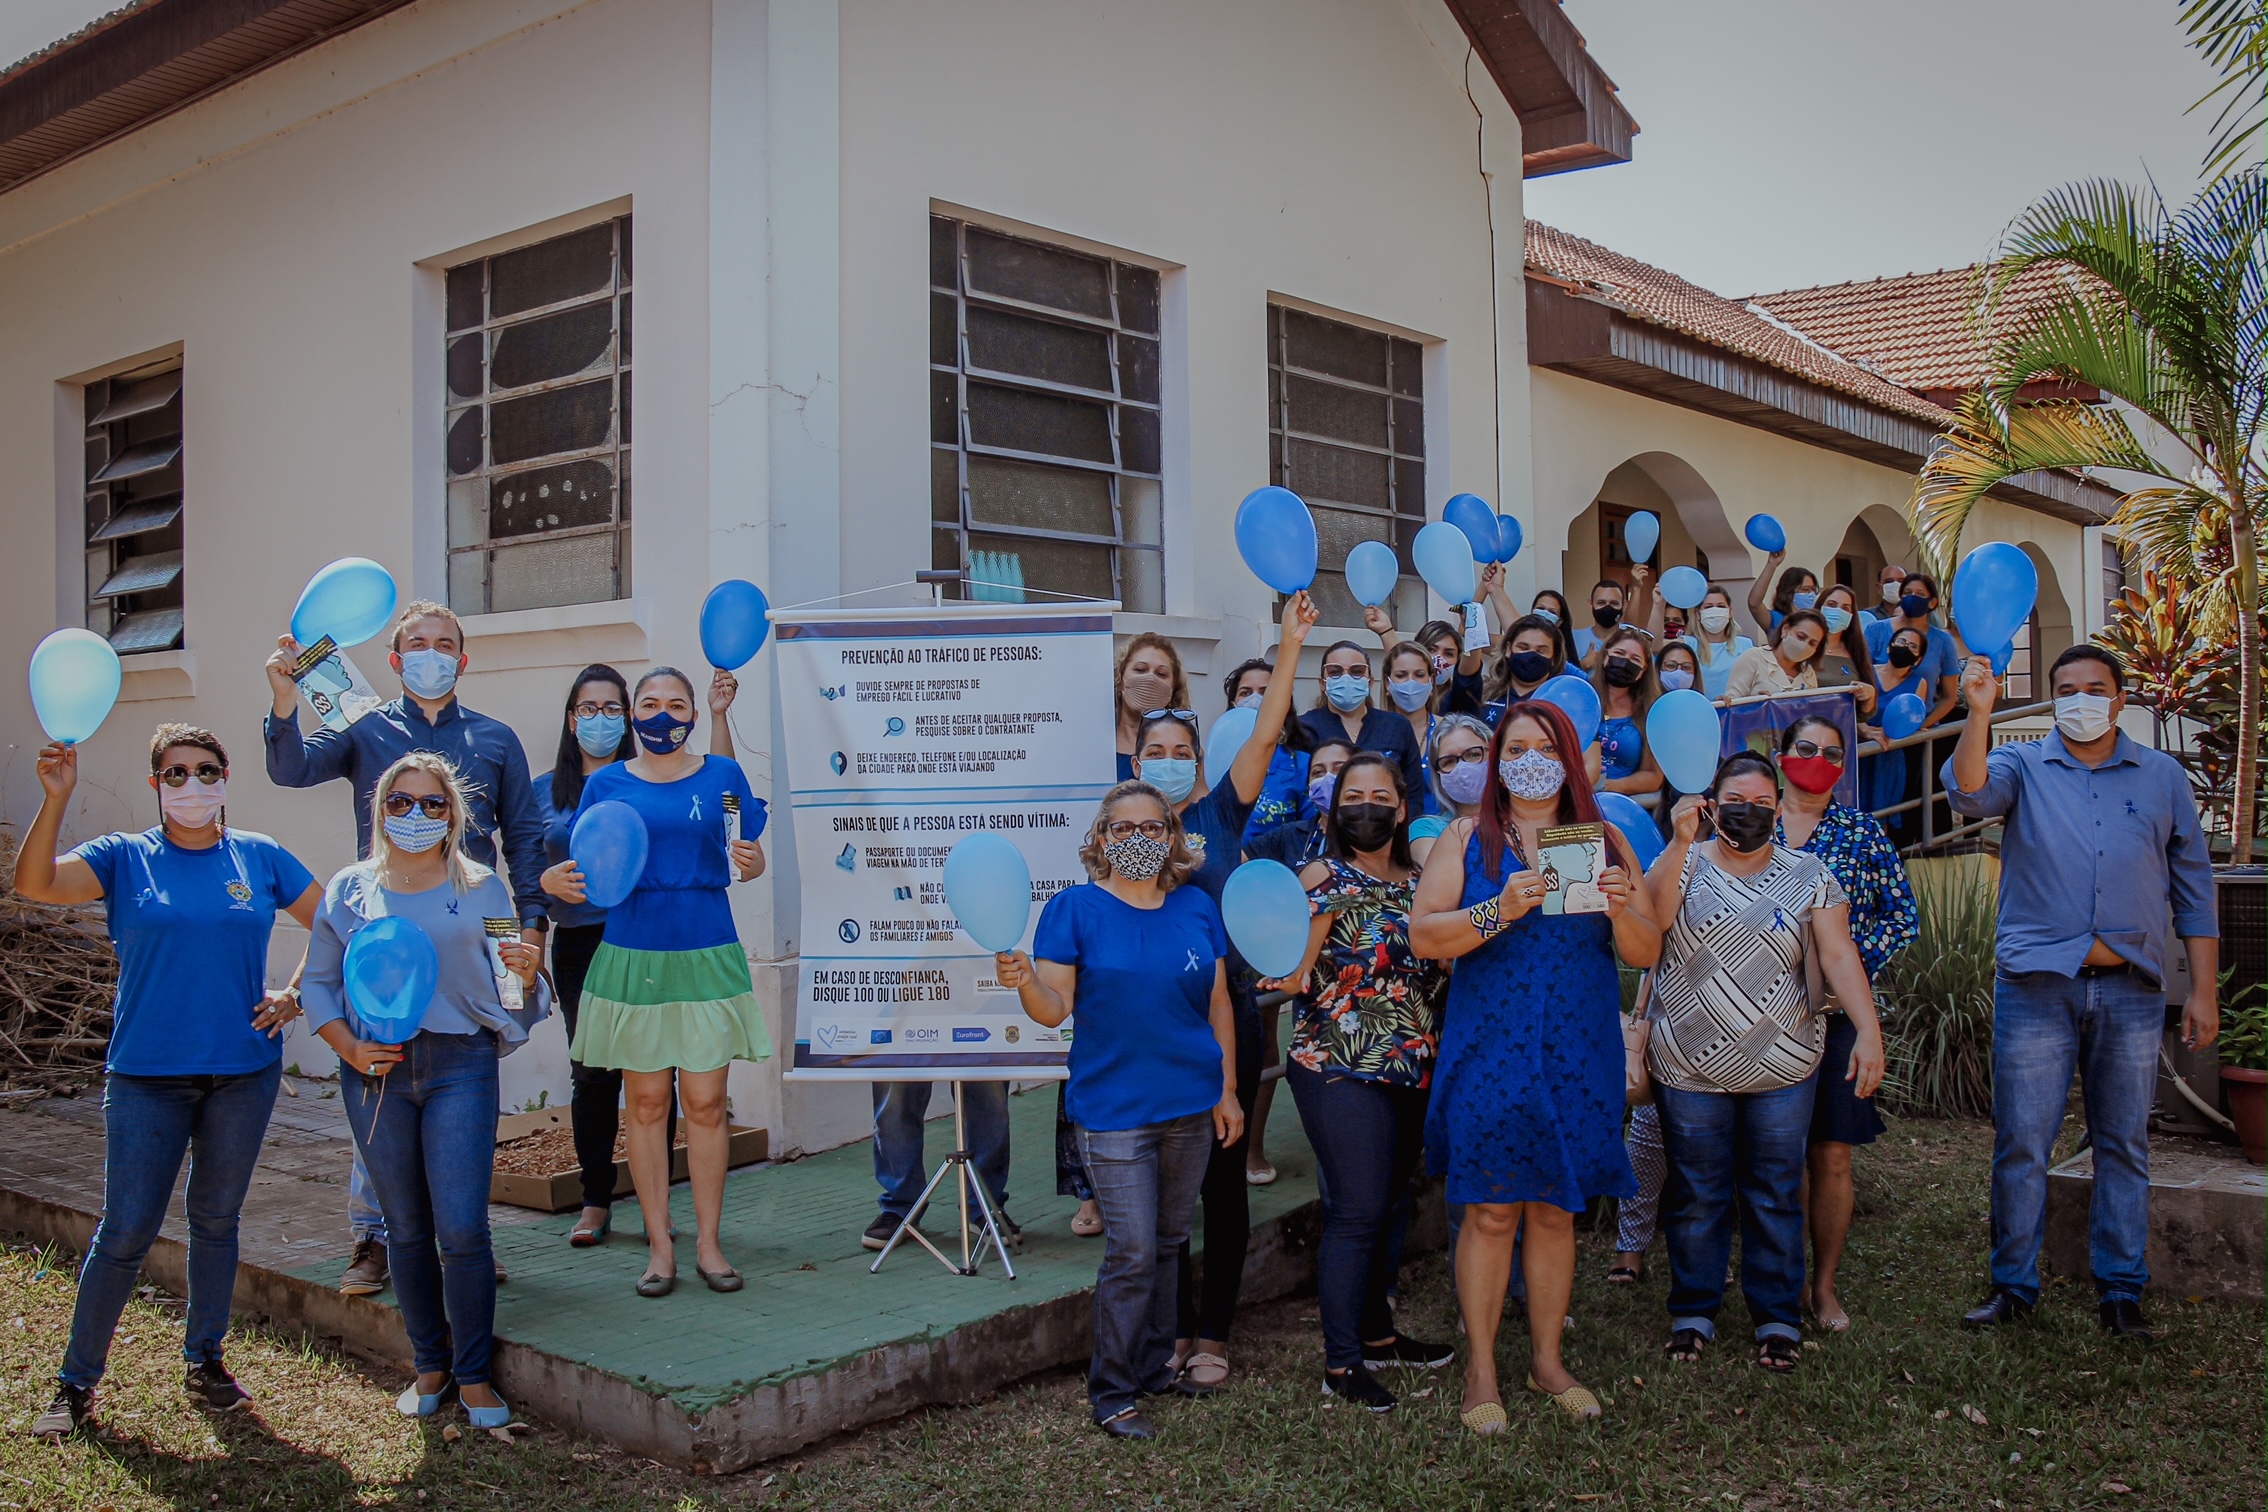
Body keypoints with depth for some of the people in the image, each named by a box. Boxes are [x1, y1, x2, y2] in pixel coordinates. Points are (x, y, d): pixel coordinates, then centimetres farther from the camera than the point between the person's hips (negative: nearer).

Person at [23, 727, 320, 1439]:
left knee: (216, 1220, 13)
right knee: (126, 1231, -1)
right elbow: (33, 884, -16)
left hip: (244, 1071, 2)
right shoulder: (125, 858, 0)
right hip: (148, 1073, -2)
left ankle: (204, 1362, 28)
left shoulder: (259, 857, 5)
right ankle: (76, 1381, 14)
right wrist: (56, 798, -28)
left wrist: (296, 994, 1)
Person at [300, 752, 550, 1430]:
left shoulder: (482, 890, 5)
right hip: (377, 1071, 2)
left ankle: (473, 1375, 8)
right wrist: (349, 1048, -3)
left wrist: (526, 973, -18)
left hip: (460, 1067, -1)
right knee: (407, 1230, 9)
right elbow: (319, 981, 11)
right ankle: (429, 1366, 24)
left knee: (462, 1230, -6)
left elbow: (511, 998, 5)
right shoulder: (350, 890, 7)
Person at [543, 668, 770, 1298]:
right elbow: (587, 871, 7)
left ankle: (708, 1243, 13)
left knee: (705, 1103, 2)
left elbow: (750, 863, 8)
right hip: (632, 959, 1)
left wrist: (750, 862, -14)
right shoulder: (606, 784, 7)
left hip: (706, 957, 0)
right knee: (646, 1102, 5)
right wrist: (556, 881, -15)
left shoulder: (722, 776, 6)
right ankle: (659, 1246, 15)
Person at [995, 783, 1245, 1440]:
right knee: (1132, 1252, -5)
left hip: (1191, 1107, 4)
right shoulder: (1075, 908, -5)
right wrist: (1024, 981, -30)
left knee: (1168, 1243, 14)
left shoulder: (1197, 907, 6)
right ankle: (1112, 1391, 8)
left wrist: (1227, 1090, 8)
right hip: (1113, 1109, -4)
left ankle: (1154, 1365, 29)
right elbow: (1055, 1009, -9)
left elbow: (1219, 1005, 10)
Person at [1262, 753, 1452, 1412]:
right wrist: (1288, 974, -33)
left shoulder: (1419, 881, 12)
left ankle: (1377, 1334, 29)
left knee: (1381, 1208, 16)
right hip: (1341, 1068, -6)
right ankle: (1340, 1364, -1)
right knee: (1357, 1212, -8)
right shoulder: (1325, 879, -7)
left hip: (1412, 1071, 7)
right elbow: (1298, 973, -14)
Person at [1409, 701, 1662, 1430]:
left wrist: (1621, 910, -15)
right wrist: (1500, 911, -21)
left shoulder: (1604, 841, 9)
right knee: (1491, 1210, 0)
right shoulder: (1468, 839, 2)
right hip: (1490, 1053, -2)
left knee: (1556, 1210, 11)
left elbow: (1647, 952, 6)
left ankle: (1547, 1359, 26)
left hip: (1580, 1055, 2)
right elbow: (1423, 935, -7)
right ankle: (1480, 1370, 13)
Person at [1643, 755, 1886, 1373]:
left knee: (1776, 1196, 7)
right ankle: (1693, 1313, 19)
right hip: (1690, 1068, -1)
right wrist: (1681, 843, -25)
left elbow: (1839, 955, -4)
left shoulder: (1808, 875, 5)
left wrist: (1867, 1031, -16)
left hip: (1782, 1068, 1)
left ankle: (1778, 1318, 19)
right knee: (1696, 1196, 6)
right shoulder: (1683, 863, 3)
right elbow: (1652, 917, -17)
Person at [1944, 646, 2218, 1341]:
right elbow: (1969, 792, -19)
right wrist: (1980, 710, -32)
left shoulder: (2162, 777, 9)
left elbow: (2193, 888, 10)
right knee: (2020, 1146, 2)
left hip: (2131, 990, 2)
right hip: (2037, 984, -1)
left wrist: (2204, 990, 5)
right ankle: (2013, 1287, 14)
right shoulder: (2022, 766, 5)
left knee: (2124, 1147, 9)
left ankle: (2121, 1292, 20)